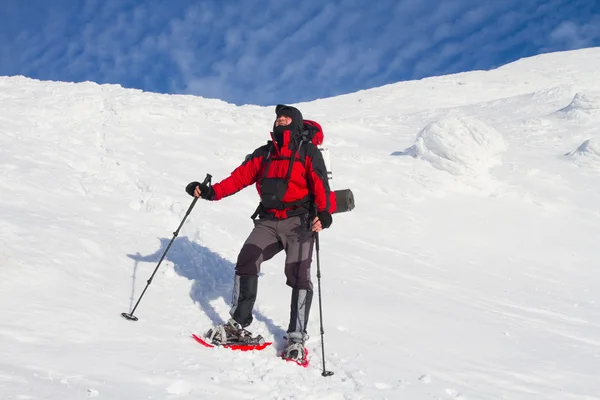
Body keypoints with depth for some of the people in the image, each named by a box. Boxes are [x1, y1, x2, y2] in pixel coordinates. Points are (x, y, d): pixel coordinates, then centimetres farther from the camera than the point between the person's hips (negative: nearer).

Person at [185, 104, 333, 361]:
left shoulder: (308, 152, 5)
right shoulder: (264, 154, 18)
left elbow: (320, 184, -9)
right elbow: (241, 177, 9)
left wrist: (323, 213, -26)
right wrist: (210, 192, -5)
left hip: (299, 221, -4)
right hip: (268, 221, 4)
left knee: (298, 275, -12)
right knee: (246, 260, -14)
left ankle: (296, 338, -6)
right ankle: (238, 325, -8)